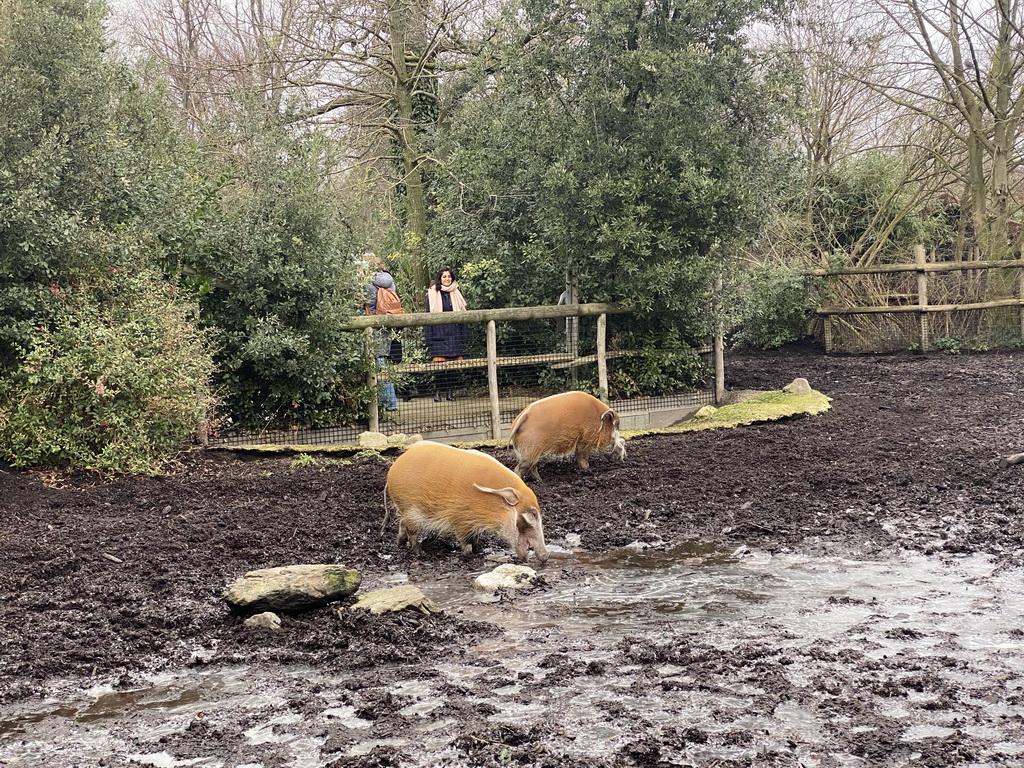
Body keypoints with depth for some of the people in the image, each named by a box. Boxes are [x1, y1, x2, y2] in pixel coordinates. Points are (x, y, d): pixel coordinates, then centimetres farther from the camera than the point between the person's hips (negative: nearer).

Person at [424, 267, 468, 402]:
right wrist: (429, 338, -3)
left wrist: (463, 337, 8)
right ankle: (437, 392, -3)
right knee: (439, 364, -9)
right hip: (439, 333, -3)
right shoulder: (433, 294, 4)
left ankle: (450, 391, 7)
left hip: (454, 333, 3)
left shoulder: (456, 293, 12)